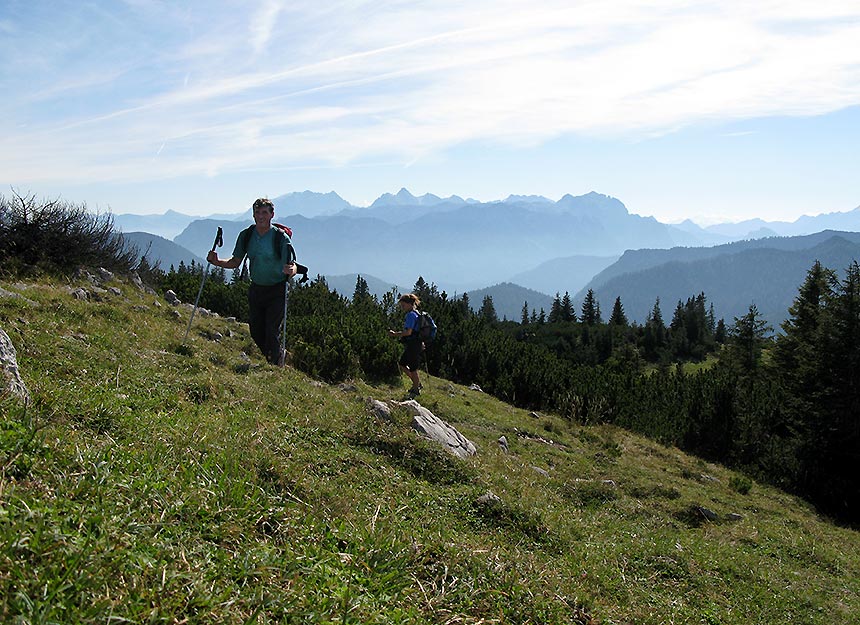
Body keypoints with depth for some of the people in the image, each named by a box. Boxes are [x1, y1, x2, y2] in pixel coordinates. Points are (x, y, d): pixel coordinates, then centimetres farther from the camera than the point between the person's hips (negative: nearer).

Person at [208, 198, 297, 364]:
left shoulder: (281, 237, -14)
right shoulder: (246, 235, 0)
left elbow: (293, 266, -19)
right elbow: (235, 262, 9)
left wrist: (290, 271, -42)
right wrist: (216, 261, -9)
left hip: (276, 291, -5)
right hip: (255, 289, 5)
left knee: (270, 332, -12)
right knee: (255, 332, 11)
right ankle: (269, 359, 34)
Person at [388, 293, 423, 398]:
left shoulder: (411, 315, -17)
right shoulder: (415, 314, 14)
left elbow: (408, 332, -23)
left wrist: (395, 334, -12)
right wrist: (396, 334, 13)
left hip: (413, 345, -10)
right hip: (412, 345, 10)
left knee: (412, 368, 0)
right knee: (402, 364, 18)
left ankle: (416, 390, 13)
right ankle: (417, 383, 25)